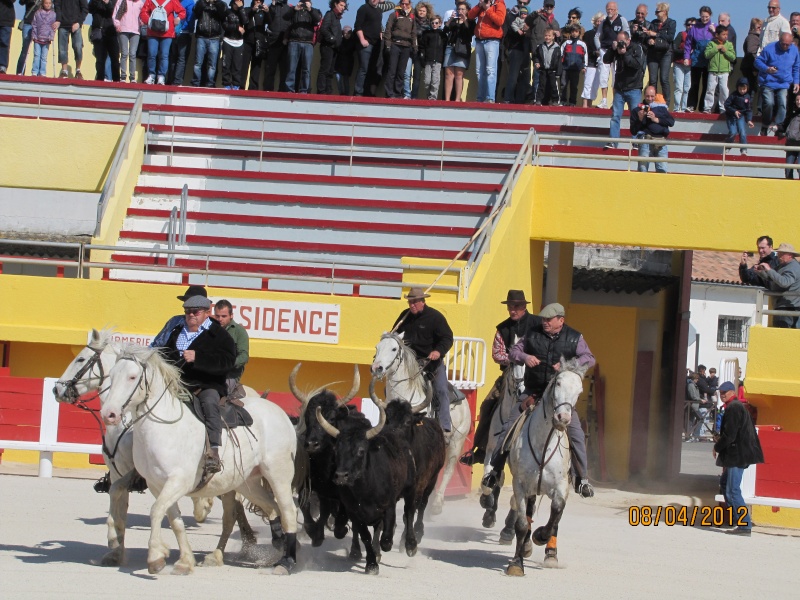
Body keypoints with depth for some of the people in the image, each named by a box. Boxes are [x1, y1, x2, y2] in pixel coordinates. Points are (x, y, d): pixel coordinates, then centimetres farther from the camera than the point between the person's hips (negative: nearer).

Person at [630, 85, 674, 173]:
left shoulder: (661, 108, 20)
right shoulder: (637, 110, 15)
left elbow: (671, 122, 6)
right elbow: (633, 131, 10)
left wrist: (656, 119, -5)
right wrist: (640, 120, -6)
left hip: (661, 140, 1)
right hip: (646, 140, -1)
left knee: (662, 169, -9)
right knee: (643, 169, -7)